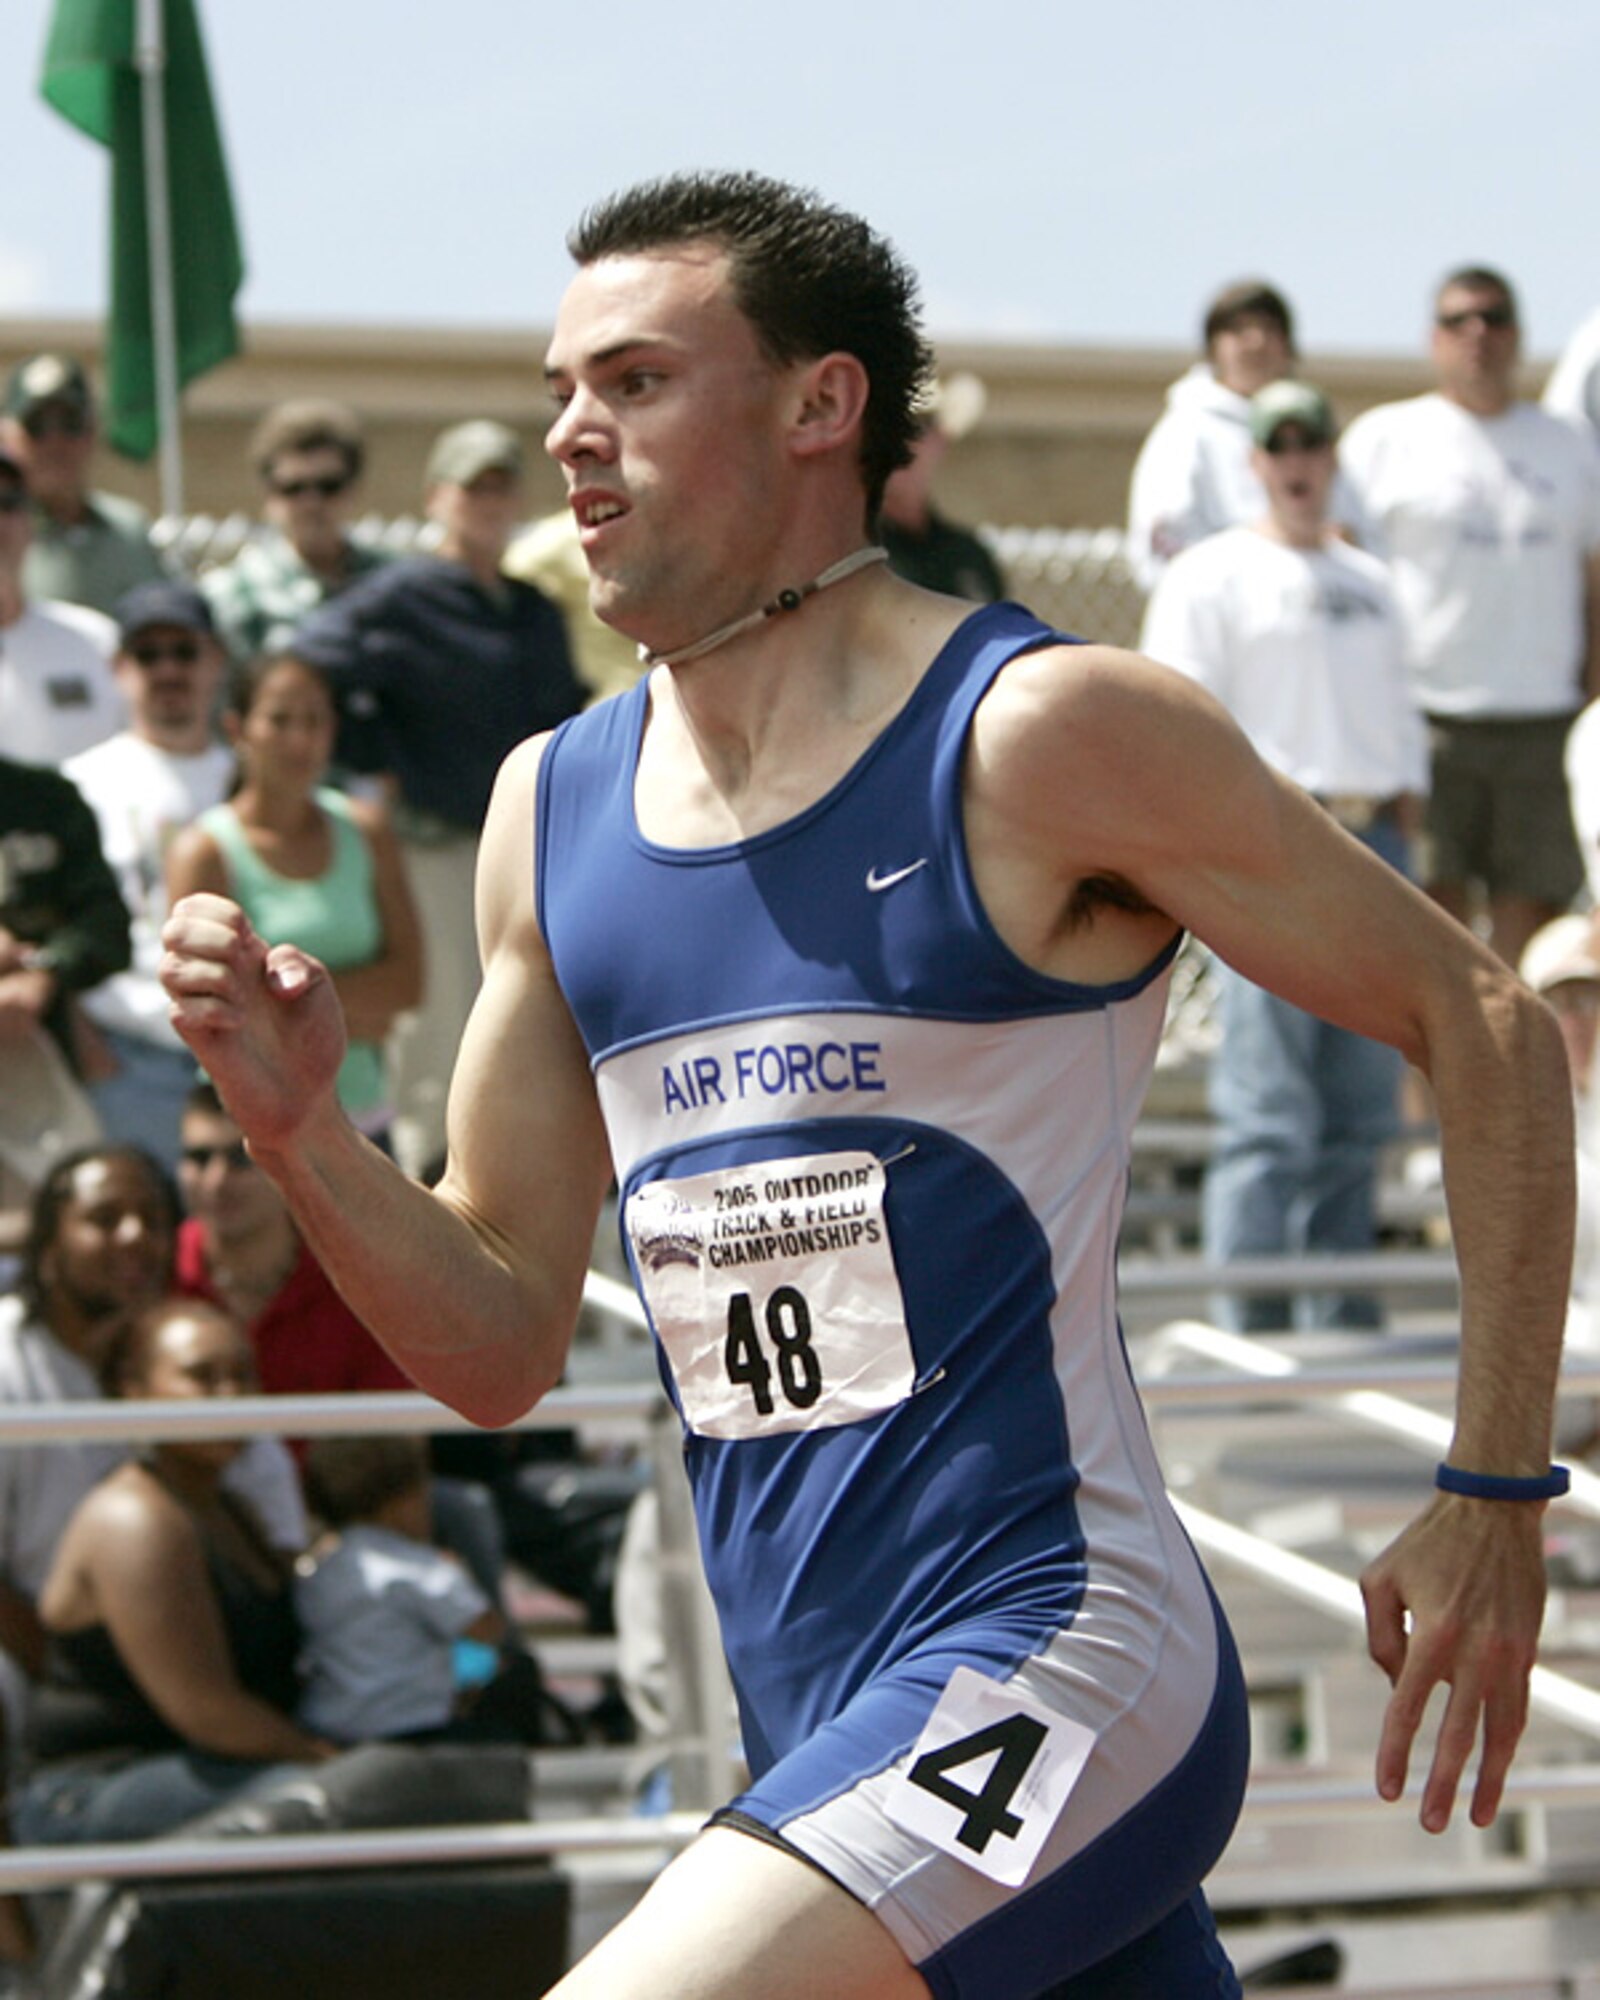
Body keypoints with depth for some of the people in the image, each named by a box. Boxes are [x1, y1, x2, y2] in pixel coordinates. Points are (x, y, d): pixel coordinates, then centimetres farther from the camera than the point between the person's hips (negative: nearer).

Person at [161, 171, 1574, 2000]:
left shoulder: (1045, 736, -9)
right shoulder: (551, 807, 10)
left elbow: (1480, 1023, -2)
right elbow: (503, 1344, 14)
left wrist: (1495, 1497, -4)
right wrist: (302, 1136, -5)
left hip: (1050, 1663, -7)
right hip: (821, 1726, 8)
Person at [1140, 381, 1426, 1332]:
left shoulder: (1369, 583, 22)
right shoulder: (1210, 576, 2)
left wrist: (1406, 810, 13)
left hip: (1373, 837, 6)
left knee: (1362, 1109, 7)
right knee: (1268, 1111, -12)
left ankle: (1341, 1318, 14)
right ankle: (1250, 1323, -10)